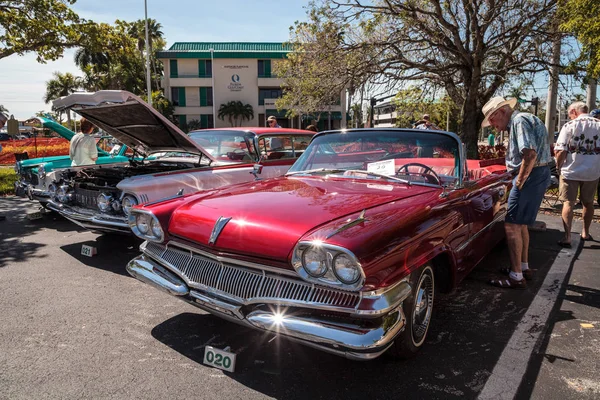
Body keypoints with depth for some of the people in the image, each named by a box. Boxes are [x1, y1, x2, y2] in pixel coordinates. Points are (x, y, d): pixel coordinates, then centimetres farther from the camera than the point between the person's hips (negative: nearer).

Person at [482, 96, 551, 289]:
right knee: (521, 224, 19)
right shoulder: (524, 119, 18)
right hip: (540, 174, 11)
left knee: (512, 225, -8)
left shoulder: (519, 121, -14)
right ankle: (524, 267, 29)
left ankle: (516, 277, -4)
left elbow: (530, 154, -26)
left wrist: (519, 182, -18)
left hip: (531, 175, -11)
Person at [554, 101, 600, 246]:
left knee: (568, 203, 2)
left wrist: (559, 167, -1)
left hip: (571, 171, -4)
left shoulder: (569, 126, -10)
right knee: (588, 203, 18)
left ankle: (567, 237, -3)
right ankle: (585, 233, 32)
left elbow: (560, 151, -15)